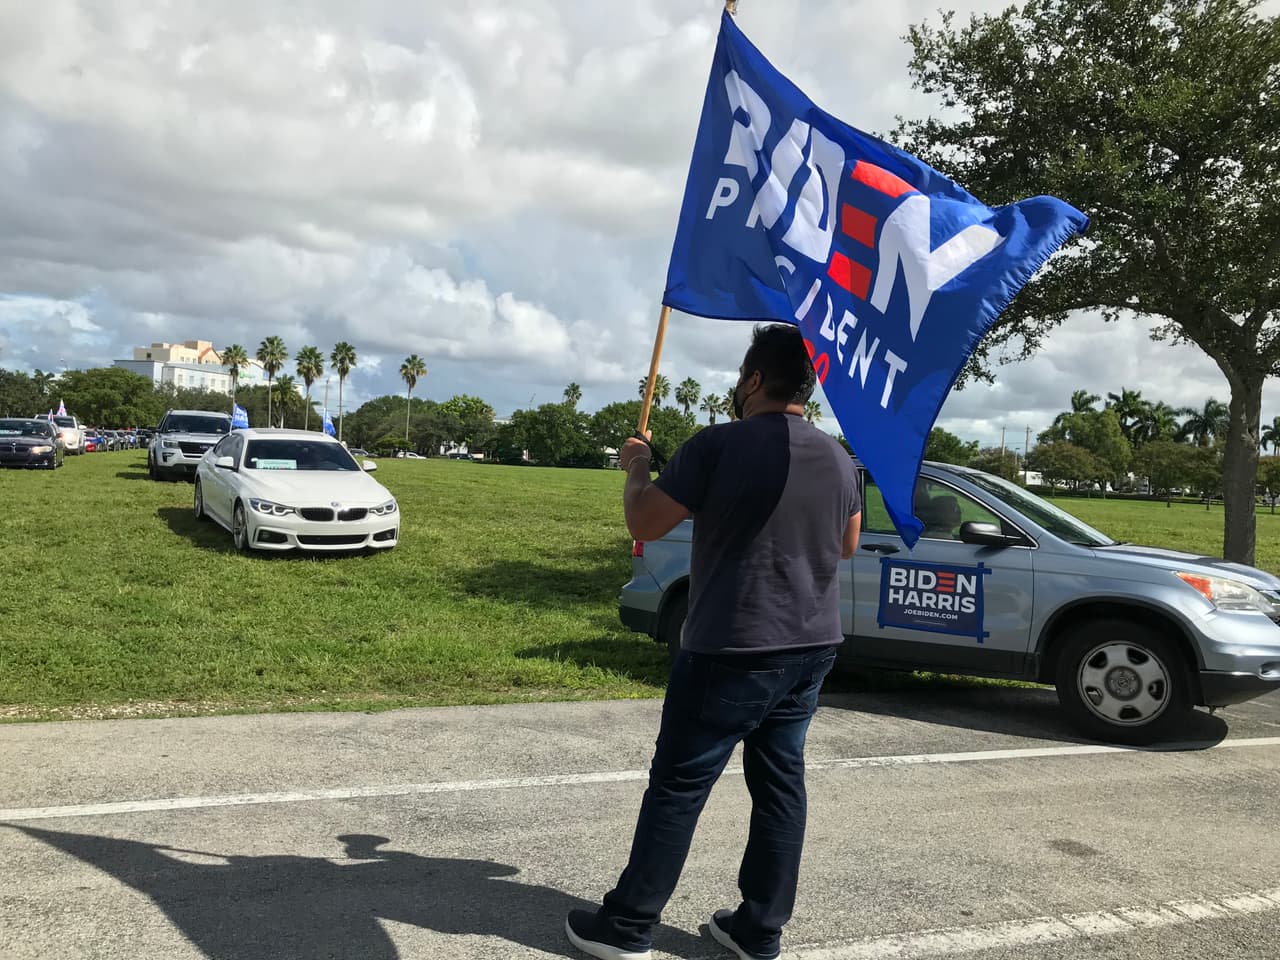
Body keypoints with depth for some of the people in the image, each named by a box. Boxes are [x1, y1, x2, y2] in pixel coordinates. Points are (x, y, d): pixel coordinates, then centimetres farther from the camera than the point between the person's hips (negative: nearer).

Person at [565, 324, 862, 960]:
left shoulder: (720, 445, -15)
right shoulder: (839, 459, 5)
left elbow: (644, 523, -10)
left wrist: (636, 468, 7)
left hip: (732, 651, -6)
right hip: (811, 648, 6)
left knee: (678, 786, 3)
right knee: (780, 783, 13)